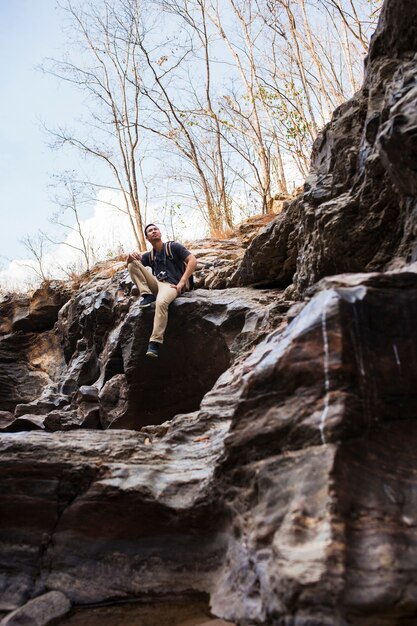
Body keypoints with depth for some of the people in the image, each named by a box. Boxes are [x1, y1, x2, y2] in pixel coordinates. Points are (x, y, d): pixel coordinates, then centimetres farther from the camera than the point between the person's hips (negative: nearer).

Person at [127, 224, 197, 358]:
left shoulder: (173, 246, 5)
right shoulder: (149, 256, 19)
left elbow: (193, 261, -5)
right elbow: (129, 264, 17)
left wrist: (182, 282, -14)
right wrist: (131, 256, -8)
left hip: (171, 285, -5)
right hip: (156, 284, 6)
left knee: (161, 302, -40)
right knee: (133, 264, -4)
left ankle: (155, 342, -37)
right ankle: (147, 295, -15)